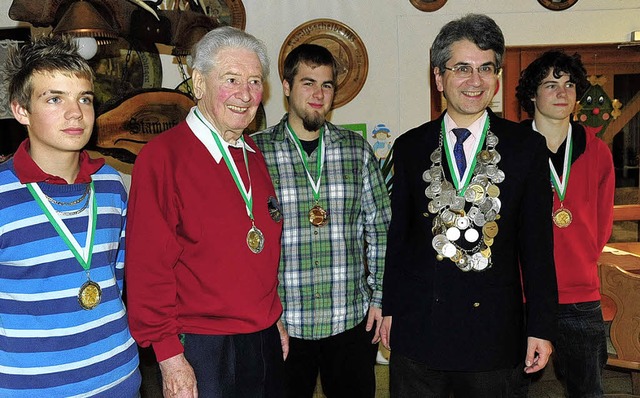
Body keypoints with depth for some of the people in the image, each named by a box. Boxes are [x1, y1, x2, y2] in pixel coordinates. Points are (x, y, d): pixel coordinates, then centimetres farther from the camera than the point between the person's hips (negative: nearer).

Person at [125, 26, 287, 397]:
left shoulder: (253, 154, 7)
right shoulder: (162, 155, -15)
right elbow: (148, 265, -16)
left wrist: (275, 319, 14)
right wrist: (169, 355, -15)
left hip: (265, 341, 7)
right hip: (201, 350, -7)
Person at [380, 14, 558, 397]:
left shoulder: (527, 146, -1)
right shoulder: (410, 147, 3)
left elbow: (537, 244, -1)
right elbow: (398, 234, 7)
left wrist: (542, 326, -3)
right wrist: (389, 308, 7)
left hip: (492, 332, -1)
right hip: (417, 327, 1)